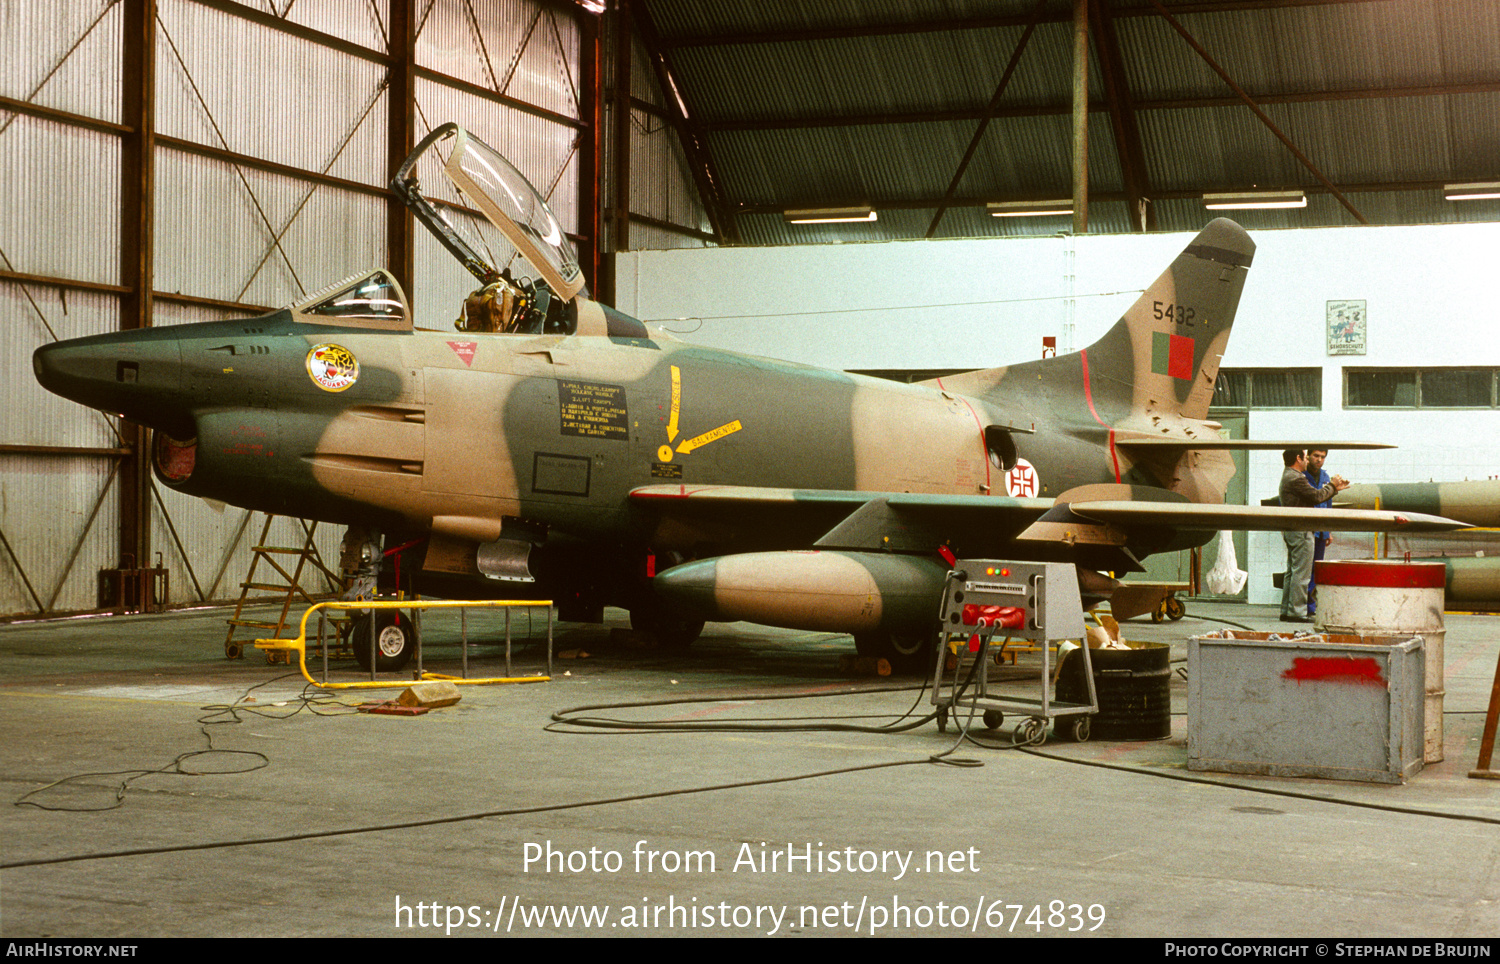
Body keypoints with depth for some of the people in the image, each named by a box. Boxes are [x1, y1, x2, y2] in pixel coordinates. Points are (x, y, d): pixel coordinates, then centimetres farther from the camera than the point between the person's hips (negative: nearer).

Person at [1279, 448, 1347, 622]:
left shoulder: (1288, 476, 18)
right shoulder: (1296, 478, -16)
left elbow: (1313, 497, 18)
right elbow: (1317, 497, -16)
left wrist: (1334, 488, 17)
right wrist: (1332, 485, 1)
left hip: (1290, 530, 11)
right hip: (1300, 529, -11)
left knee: (1292, 571, 13)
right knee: (1301, 573, -8)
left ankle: (1286, 611, 15)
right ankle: (1296, 611, -9)